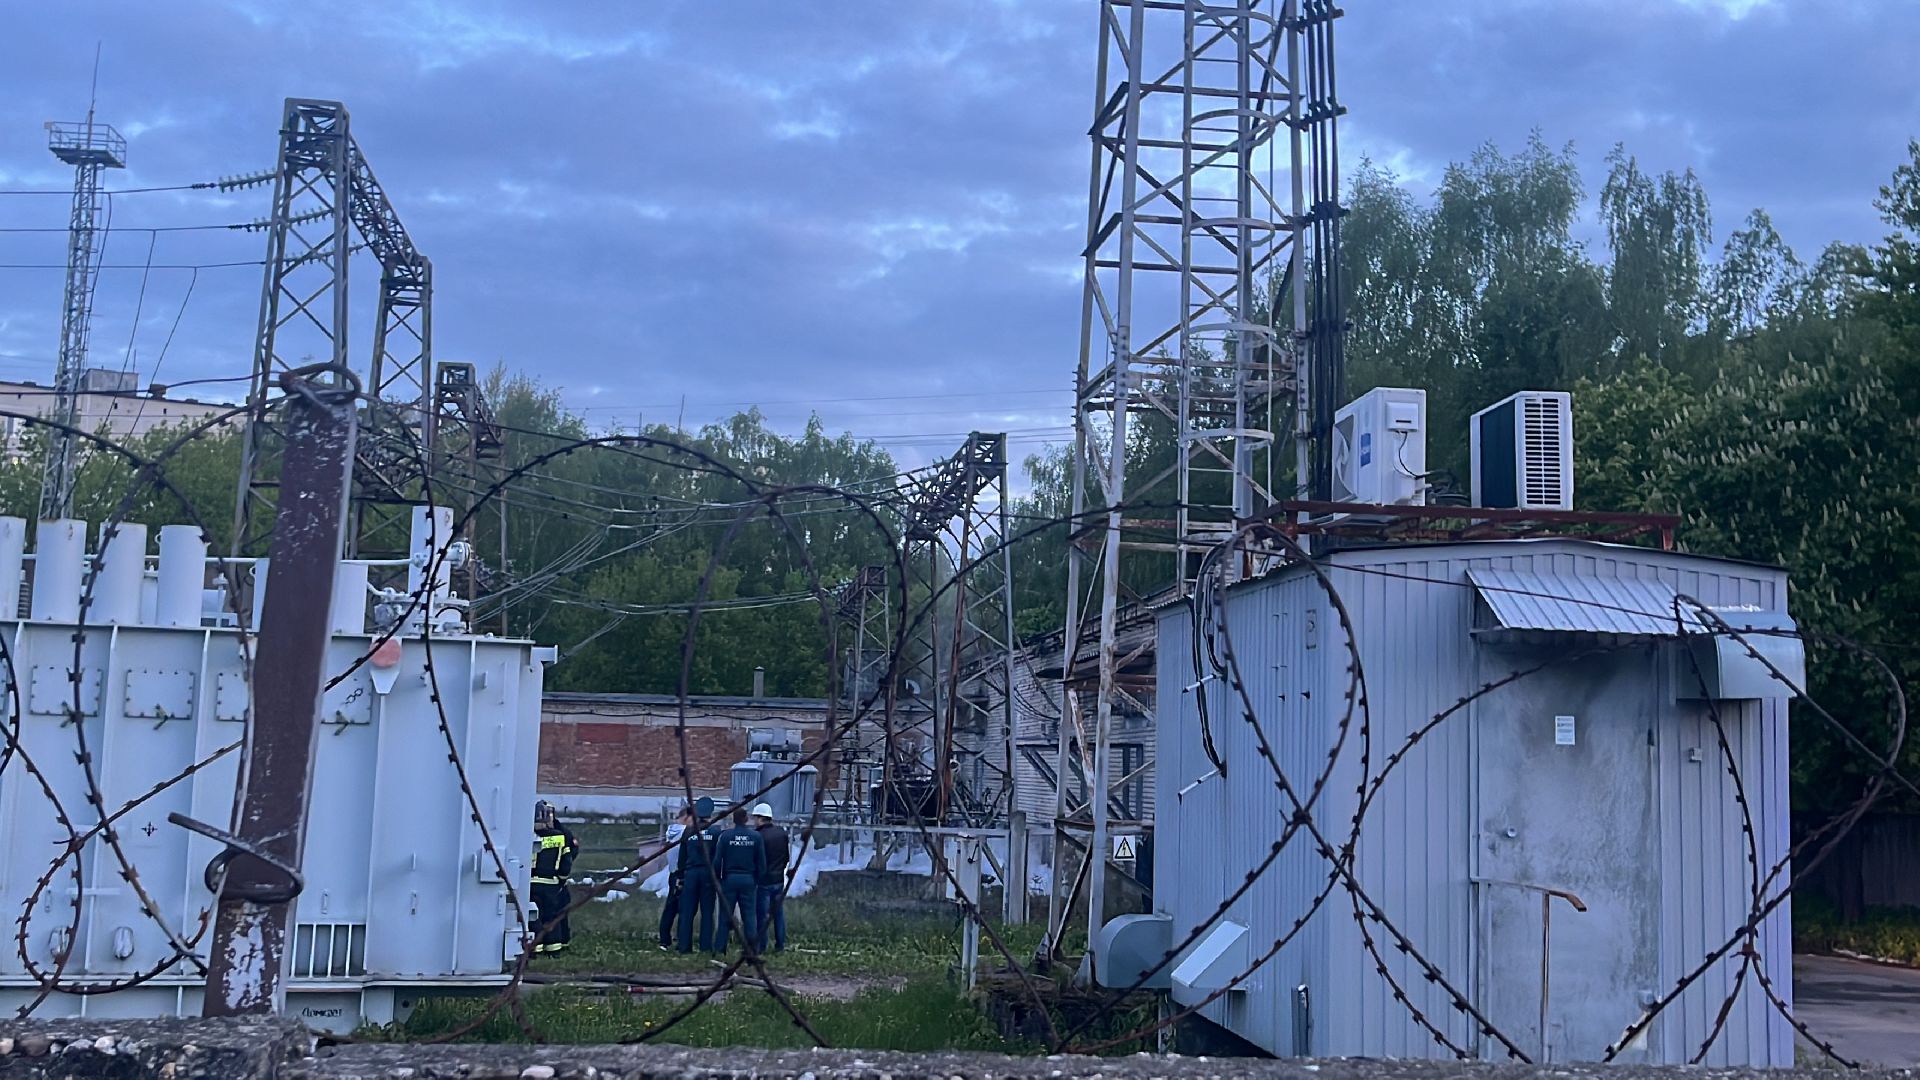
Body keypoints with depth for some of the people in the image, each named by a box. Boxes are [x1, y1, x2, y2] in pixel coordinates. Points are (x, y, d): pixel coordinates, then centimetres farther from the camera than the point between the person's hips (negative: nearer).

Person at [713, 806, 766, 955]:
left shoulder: (725, 836, -6)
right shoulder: (756, 837, -2)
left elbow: (717, 861, -4)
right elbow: (762, 863, 2)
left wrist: (717, 880, 8)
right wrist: (757, 880, 12)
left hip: (729, 879, -1)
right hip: (749, 880, 1)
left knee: (725, 916, 5)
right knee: (749, 916, 6)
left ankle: (718, 949, 5)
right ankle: (751, 949, 5)